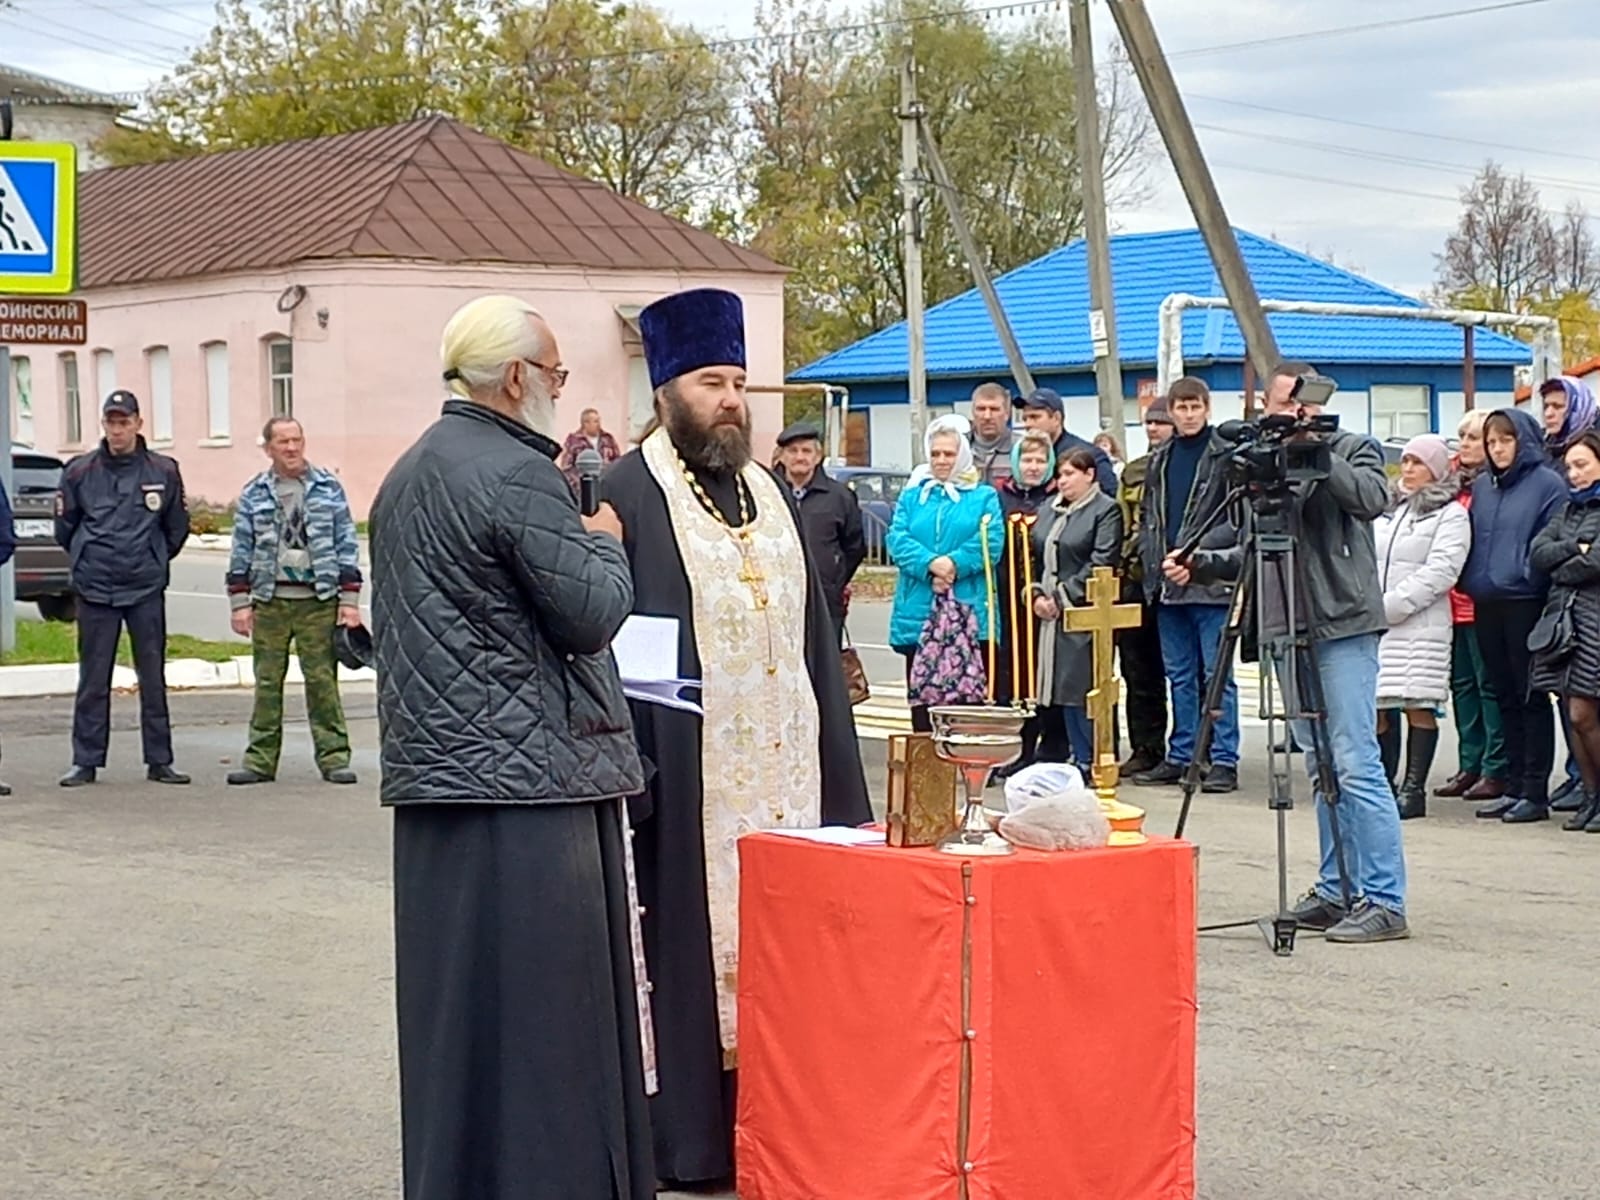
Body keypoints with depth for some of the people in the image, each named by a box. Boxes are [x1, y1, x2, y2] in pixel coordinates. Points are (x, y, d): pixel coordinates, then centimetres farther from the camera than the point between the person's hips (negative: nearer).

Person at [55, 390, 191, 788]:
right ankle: (86, 761, 8)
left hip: (147, 590, 0)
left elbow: (176, 529, 14)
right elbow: (65, 528, 12)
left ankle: (159, 760, 10)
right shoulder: (79, 472, 1)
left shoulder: (164, 472, 2)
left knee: (154, 678, 4)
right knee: (93, 680, 3)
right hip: (94, 591, 0)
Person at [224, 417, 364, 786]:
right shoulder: (254, 495, 9)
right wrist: (240, 602, 3)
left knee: (322, 680, -2)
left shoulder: (328, 489, 7)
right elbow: (241, 550, 11)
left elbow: (346, 544, 6)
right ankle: (260, 759, 9)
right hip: (269, 601, 1)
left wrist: (349, 599, 0)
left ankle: (334, 756, 2)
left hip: (318, 601, -1)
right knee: (267, 682, 4)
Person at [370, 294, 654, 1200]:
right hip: (528, 781, -9)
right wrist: (604, 543, 4)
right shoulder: (517, 474, -15)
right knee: (536, 1006, -3)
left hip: (435, 774, 9)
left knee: (460, 1004, 14)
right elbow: (591, 614, -14)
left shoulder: (409, 475, 15)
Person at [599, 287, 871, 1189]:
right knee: (690, 942, -2)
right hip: (687, 774, -6)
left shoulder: (770, 494, 15)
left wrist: (832, 768, 12)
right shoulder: (631, 496, -6)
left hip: (781, 769, 6)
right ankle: (688, 1137, 6)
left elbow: (812, 634, 16)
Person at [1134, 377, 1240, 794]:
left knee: (1217, 674, -3)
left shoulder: (1227, 455, -4)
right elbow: (1147, 516, 19)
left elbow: (1239, 521, -9)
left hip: (1211, 581, -6)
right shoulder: (1159, 459, 14)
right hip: (1168, 585, 6)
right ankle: (1181, 756, 17)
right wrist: (1152, 559, 4)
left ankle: (1224, 760, 0)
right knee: (1179, 675, 11)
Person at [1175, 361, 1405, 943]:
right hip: (1291, 632, 6)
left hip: (1344, 630, -6)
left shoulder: (1353, 449, 0)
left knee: (1355, 766, -10)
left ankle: (1384, 901, -8)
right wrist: (1200, 565, 7)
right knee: (1321, 771, 11)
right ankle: (1336, 890, 17)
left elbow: (1372, 499, -21)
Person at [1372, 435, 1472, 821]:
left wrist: (1389, 605, -16)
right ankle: (1383, 785, 13)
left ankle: (1414, 789, -1)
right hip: (1374, 626, 6)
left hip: (1421, 626, -6)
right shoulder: (1387, 511, 21)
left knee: (1419, 707, -5)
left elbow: (1440, 572, -12)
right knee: (1377, 708, 4)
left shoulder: (1450, 514, 0)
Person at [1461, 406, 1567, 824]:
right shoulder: (1481, 487, 14)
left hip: (1525, 602, -6)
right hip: (1486, 604, 6)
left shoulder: (1546, 484, -5)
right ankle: (1513, 786, 17)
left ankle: (1535, 792, 2)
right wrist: (1471, 580, 8)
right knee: (1506, 697, 11)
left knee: (1531, 697, -1)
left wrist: (1529, 577, -16)